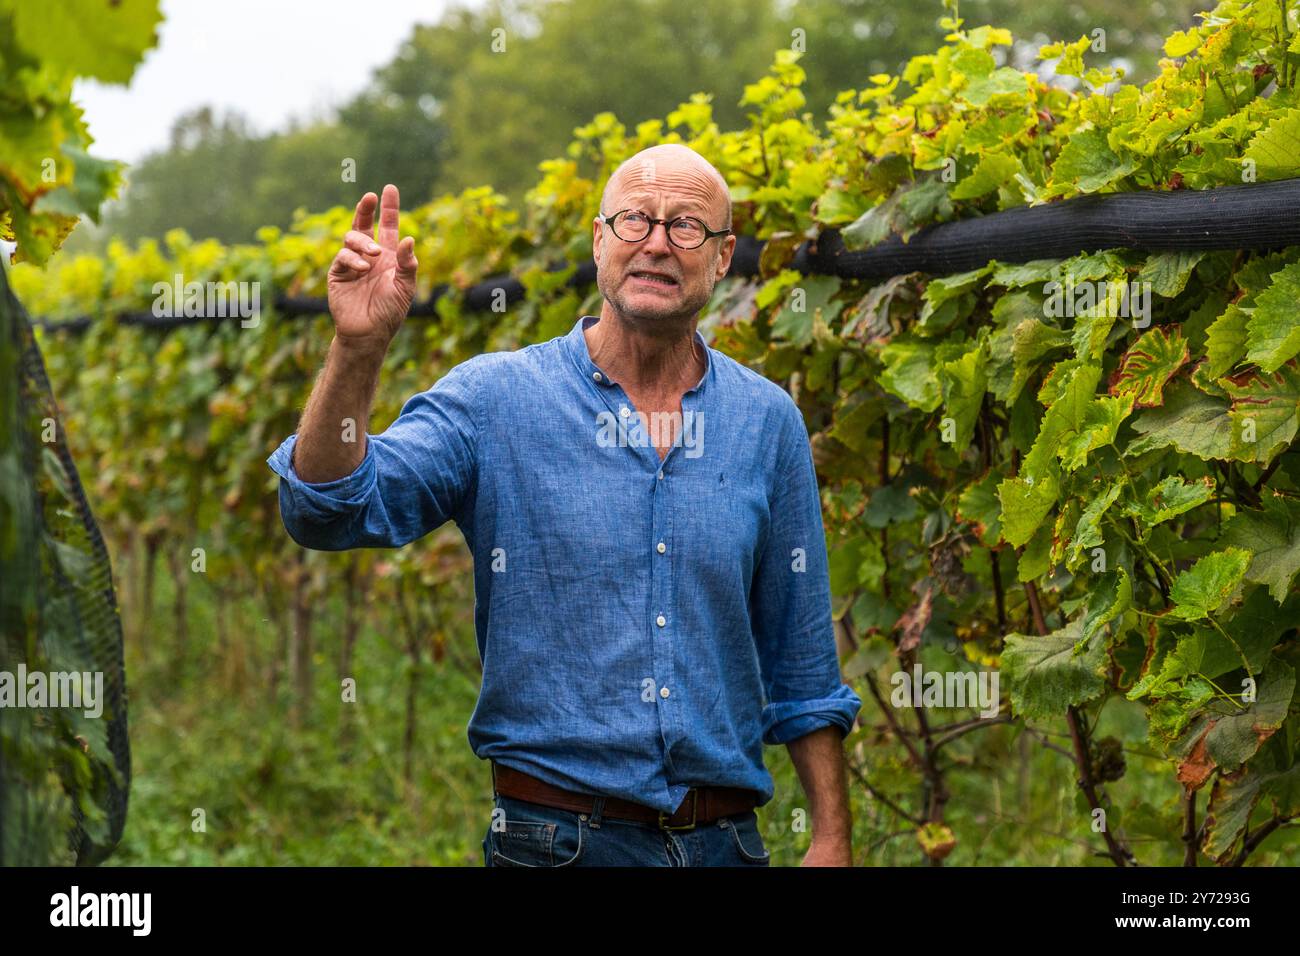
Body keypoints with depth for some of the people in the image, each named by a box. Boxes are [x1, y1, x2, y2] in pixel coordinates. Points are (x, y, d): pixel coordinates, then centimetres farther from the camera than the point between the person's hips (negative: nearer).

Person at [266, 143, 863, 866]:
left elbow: (804, 664, 9)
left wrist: (832, 839, 6)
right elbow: (326, 512, -15)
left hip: (724, 838, 2)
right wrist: (358, 348, -28)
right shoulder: (493, 398, -3)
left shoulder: (770, 422, 4)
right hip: (554, 836, -2)